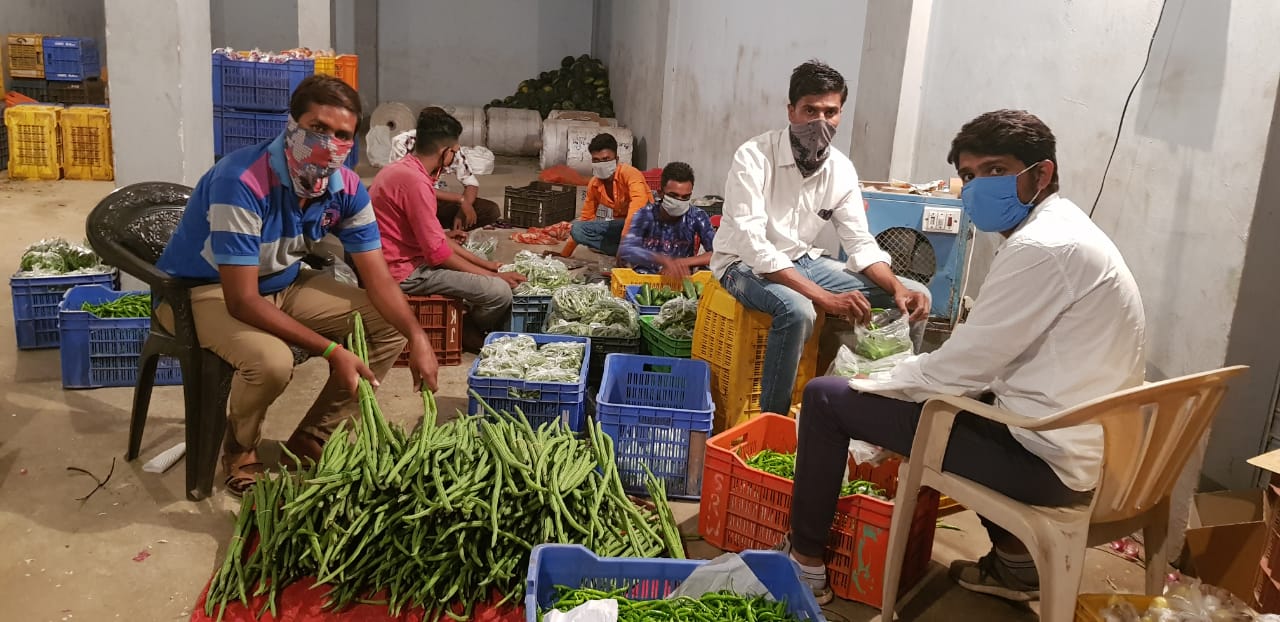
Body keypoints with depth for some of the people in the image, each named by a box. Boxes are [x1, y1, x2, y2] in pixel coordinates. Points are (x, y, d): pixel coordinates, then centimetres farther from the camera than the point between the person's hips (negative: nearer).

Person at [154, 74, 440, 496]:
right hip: (204, 289, -7)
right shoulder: (241, 182, -33)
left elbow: (377, 277, -7)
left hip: (282, 283, 7)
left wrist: (418, 338, -24)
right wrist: (332, 351, -35)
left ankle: (312, 440, 7)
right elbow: (242, 301, -33)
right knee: (271, 359, -36)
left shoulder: (346, 188, -12)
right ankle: (240, 449, 0)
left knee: (390, 325, -4)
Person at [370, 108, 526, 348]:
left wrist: (486, 264, 9)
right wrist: (492, 275, -13)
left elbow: (434, 235, 14)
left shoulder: (403, 168, 10)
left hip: (407, 259, 11)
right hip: (405, 273, -11)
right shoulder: (414, 180, -23)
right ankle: (468, 334, 10)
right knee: (499, 292, -17)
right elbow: (438, 253, -23)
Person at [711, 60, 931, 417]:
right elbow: (752, 245, -29)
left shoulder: (841, 169, -4)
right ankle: (771, 420, -19)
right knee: (797, 309, -39)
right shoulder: (754, 158, -22)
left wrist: (897, 287, -22)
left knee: (914, 296, -4)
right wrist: (824, 297, -37)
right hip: (745, 264, -6)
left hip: (803, 261, 6)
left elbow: (861, 243, -1)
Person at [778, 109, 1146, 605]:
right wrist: (899, 378, 12)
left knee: (826, 397, -7)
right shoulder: (1066, 232, 13)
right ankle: (1014, 557, 27)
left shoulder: (1042, 248, -19)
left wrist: (874, 385, -1)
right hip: (1085, 447, 10)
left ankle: (806, 563, 9)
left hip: (1045, 458, -10)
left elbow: (964, 366, -17)